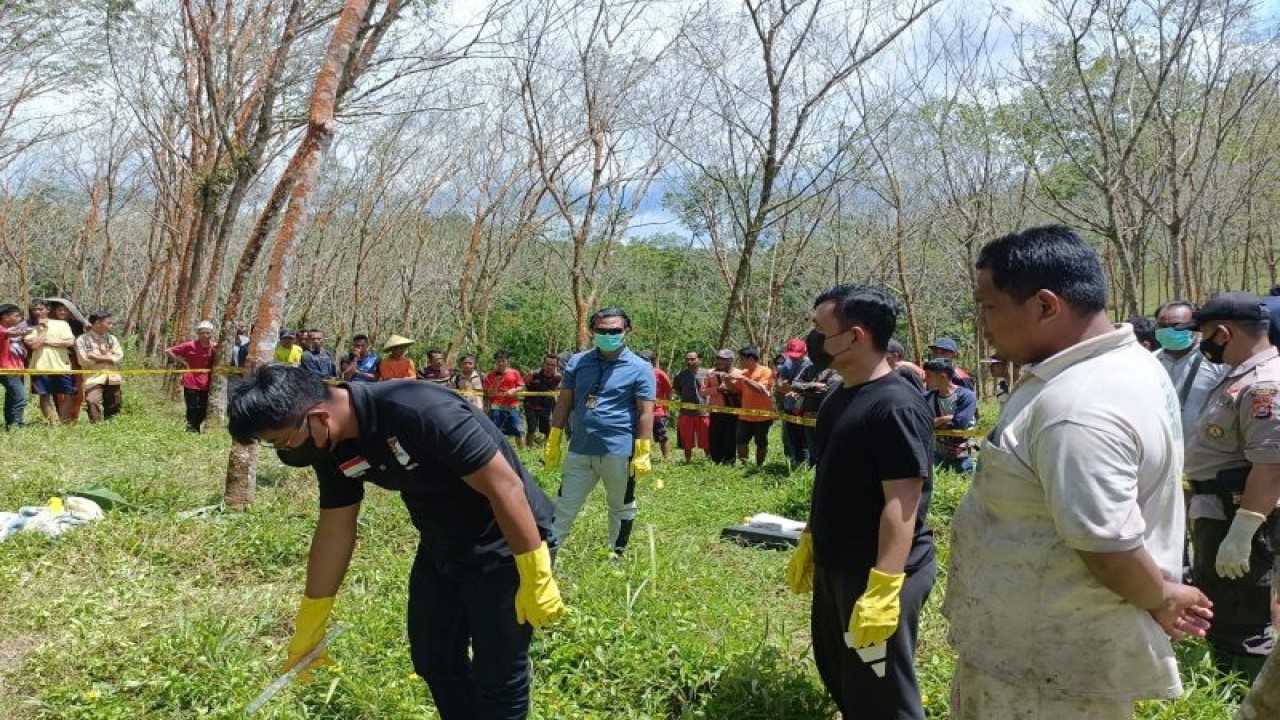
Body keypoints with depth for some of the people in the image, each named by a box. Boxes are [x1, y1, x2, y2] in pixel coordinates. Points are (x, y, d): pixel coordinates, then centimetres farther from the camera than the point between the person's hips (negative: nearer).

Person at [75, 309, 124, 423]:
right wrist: (108, 356, -5)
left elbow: (119, 356, 0)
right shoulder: (82, 340, -1)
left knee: (114, 407, 7)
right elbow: (84, 360, -11)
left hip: (112, 378, 4)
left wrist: (97, 357, -8)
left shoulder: (112, 339, 12)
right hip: (93, 378, -4)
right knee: (93, 403, -20)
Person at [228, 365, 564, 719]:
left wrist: (537, 578, -25)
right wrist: (309, 626, 12)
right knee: (433, 661, 19)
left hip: (505, 545, -8)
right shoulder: (334, 449, -7)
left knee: (497, 679, 1)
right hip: (441, 550, 8)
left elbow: (505, 485, -29)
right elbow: (333, 531, 5)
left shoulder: (418, 411, -33)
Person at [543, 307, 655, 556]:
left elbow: (646, 412, -7)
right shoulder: (577, 362, 6)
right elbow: (564, 402, 9)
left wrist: (643, 454, -12)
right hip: (579, 450, 3)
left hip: (619, 451, -3)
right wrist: (553, 442, 6)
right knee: (564, 506, 8)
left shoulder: (640, 368, -5)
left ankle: (616, 557, 27)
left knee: (621, 507, 12)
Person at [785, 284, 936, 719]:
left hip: (878, 575, -9)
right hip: (833, 567, 9)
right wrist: (809, 542, 20)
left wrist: (882, 589, -28)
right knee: (838, 677, 22)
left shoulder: (896, 406, -22)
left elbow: (901, 504, -25)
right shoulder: (841, 396, 7)